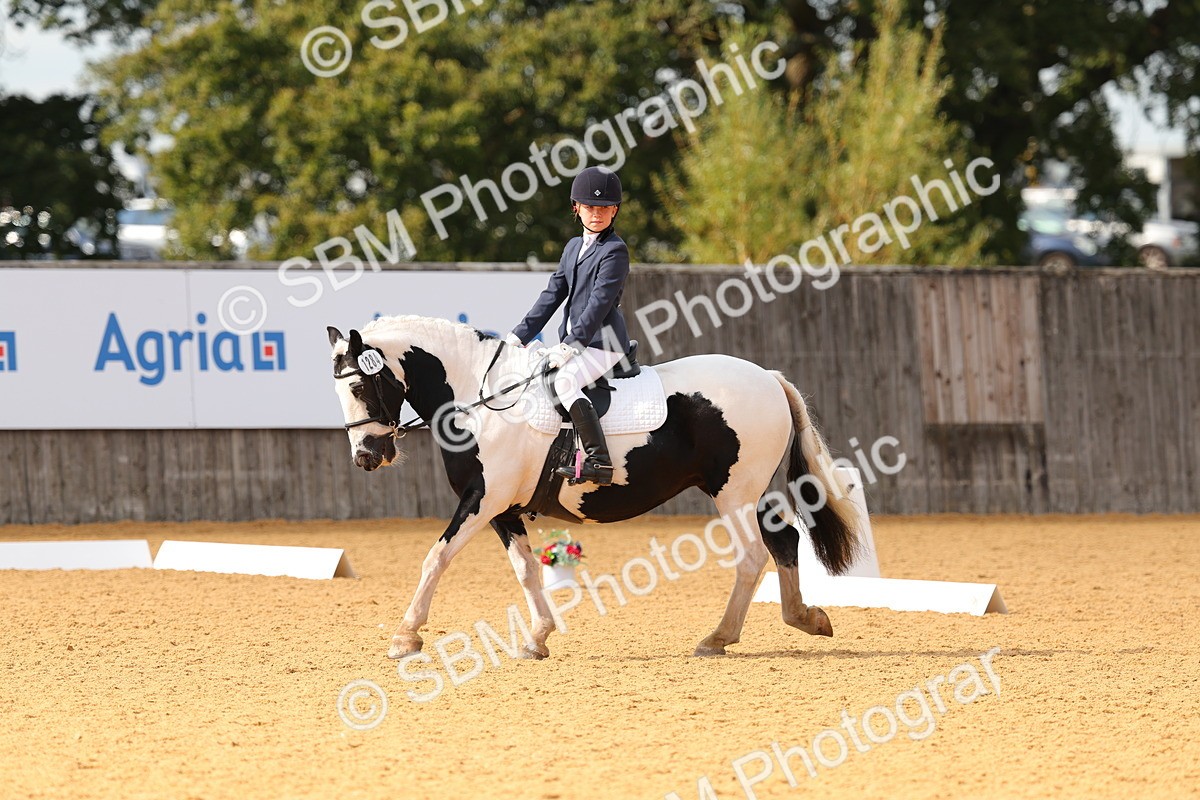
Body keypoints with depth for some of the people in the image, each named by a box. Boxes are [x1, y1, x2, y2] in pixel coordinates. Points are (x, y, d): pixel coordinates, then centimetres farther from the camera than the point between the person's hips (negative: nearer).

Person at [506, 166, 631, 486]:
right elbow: (553, 294, 16)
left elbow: (600, 302, -19)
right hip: (573, 339, 9)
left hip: (602, 342, -9)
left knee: (565, 381, -29)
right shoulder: (574, 247, 16)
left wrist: (571, 345, -26)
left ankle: (599, 462, -34)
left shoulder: (615, 251, -10)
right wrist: (521, 334, 7)